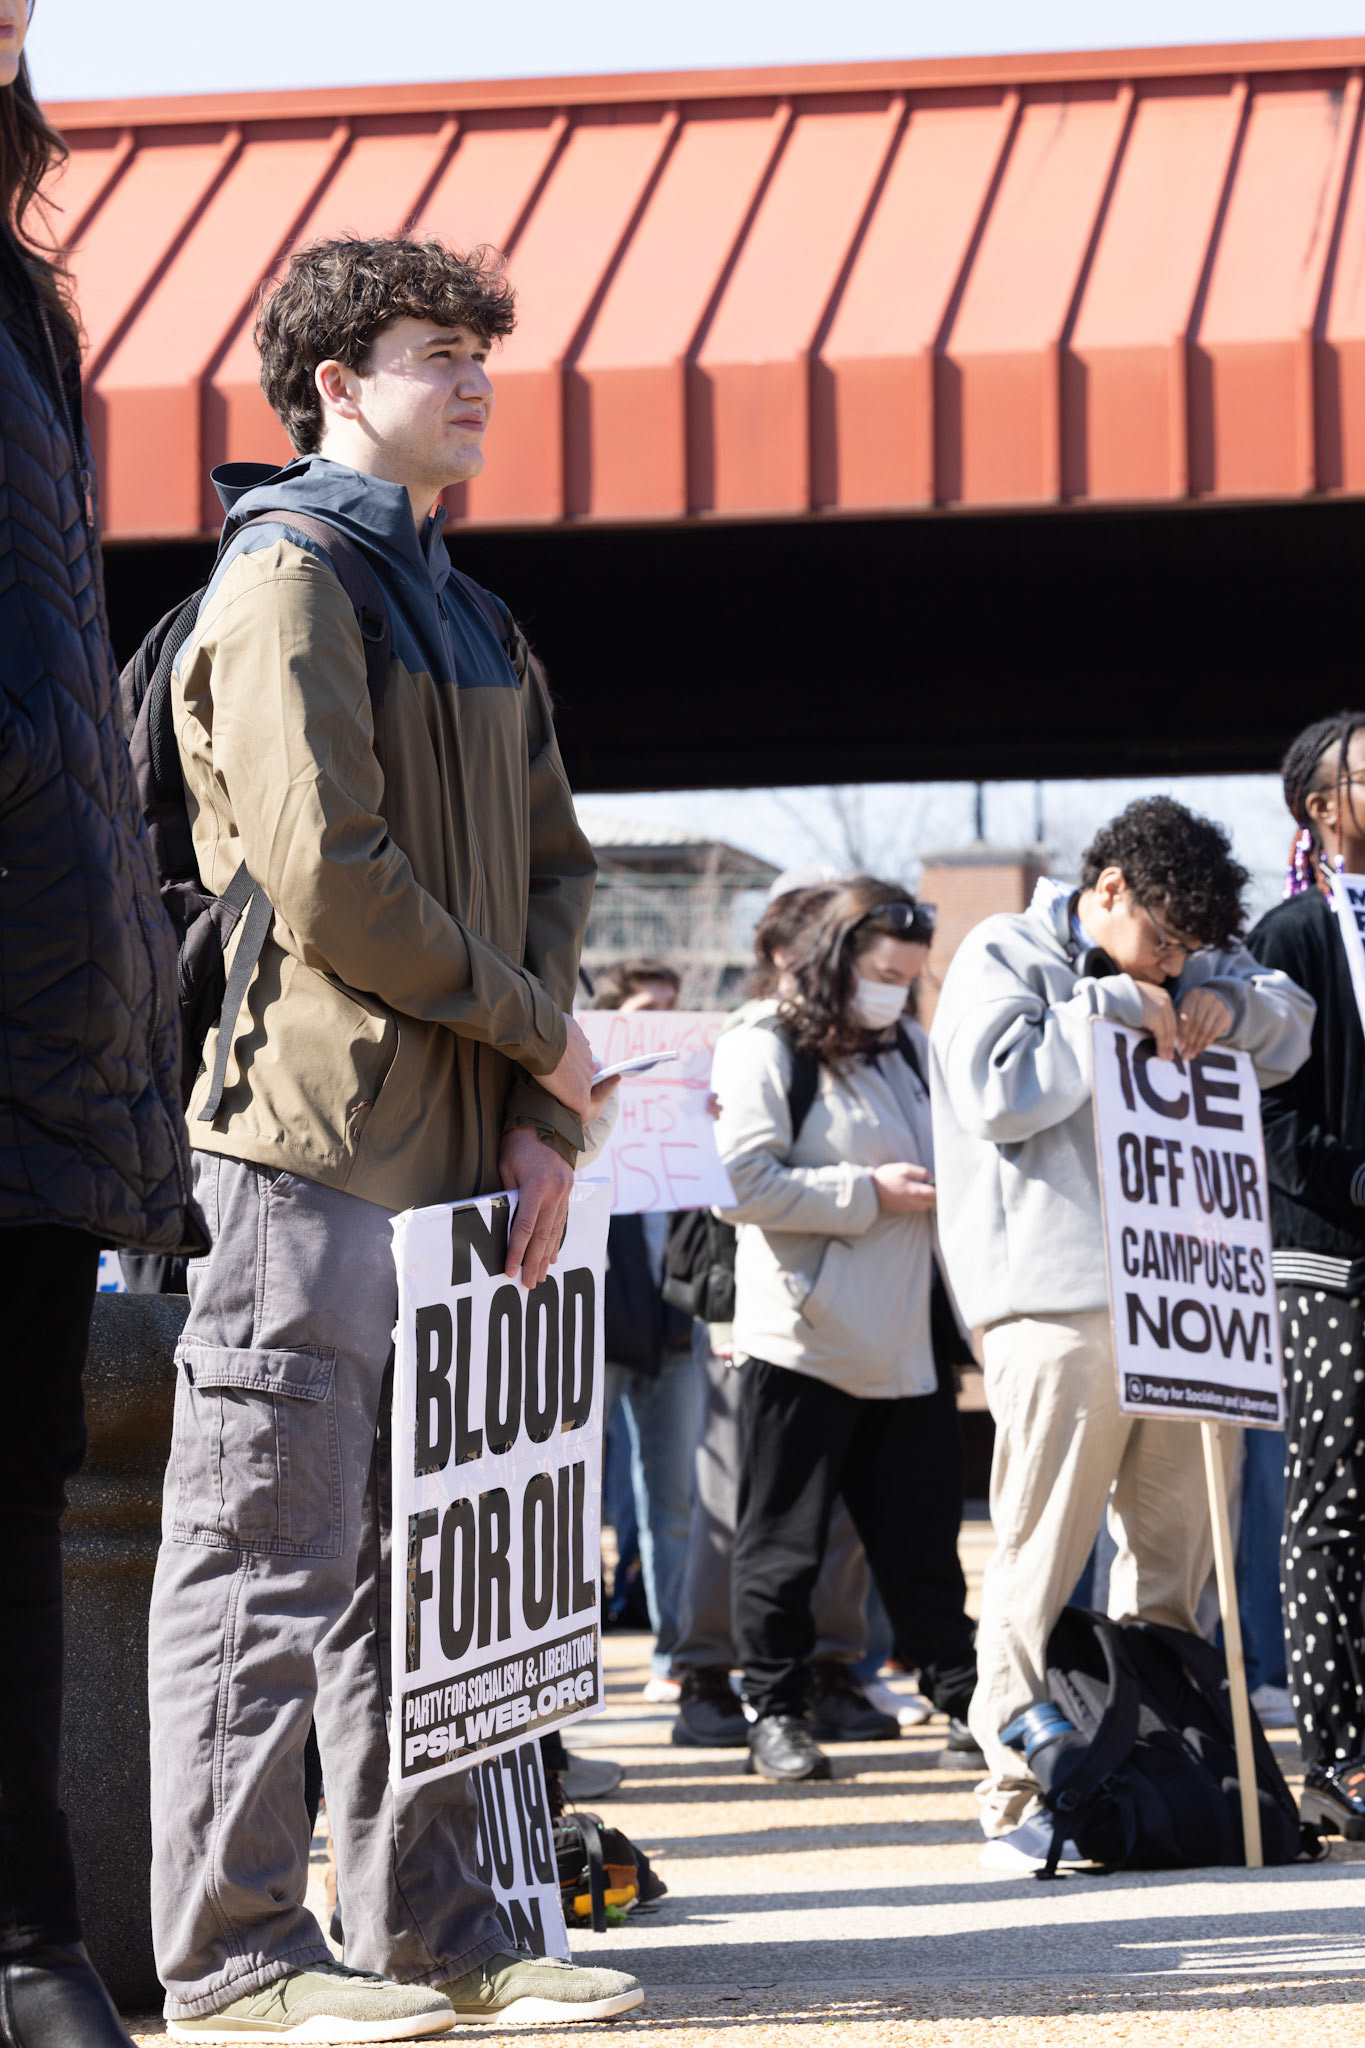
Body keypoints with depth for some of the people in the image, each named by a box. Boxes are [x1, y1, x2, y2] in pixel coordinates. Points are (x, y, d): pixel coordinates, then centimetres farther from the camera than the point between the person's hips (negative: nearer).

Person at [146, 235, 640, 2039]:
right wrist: (537, 1032, -6)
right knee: (269, 1560, -5)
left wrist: (541, 1129, 5)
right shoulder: (288, 580, -7)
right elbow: (330, 882, -16)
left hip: (460, 1162, 9)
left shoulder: (467, 616, 21)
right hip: (314, 1145, -9)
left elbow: (553, 868, 19)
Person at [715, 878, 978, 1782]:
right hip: (805, 1339, -6)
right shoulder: (765, 1053, -5)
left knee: (922, 1535, 9)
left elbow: (948, 1157, 28)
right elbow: (747, 1182, -15)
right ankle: (775, 1709, 8)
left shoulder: (912, 1048, 15)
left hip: (908, 1340, 6)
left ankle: (963, 1694, 14)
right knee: (786, 1538, 1)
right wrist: (868, 1194, -15)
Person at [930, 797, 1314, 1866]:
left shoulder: (1190, 962, 20)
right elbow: (998, 1095, -13)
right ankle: (1019, 1798, -5)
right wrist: (1108, 1008, -12)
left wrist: (1229, 1004, 4)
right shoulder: (1001, 957, 1)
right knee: (1043, 1558, -8)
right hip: (1059, 1298, -7)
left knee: (1180, 1548, 8)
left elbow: (1292, 1029, 24)